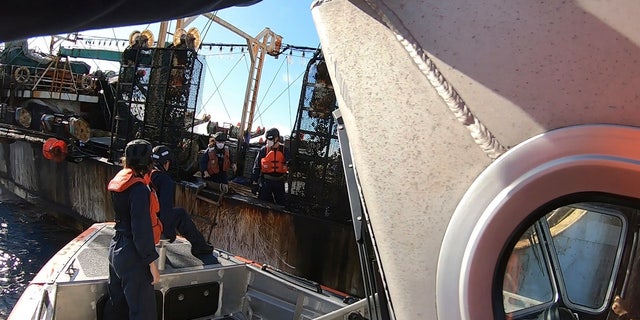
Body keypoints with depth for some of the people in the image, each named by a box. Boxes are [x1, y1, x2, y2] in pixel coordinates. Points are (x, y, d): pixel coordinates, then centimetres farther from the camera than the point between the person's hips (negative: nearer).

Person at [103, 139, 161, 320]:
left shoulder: (121, 179, 4)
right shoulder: (138, 188, -22)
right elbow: (142, 229, -24)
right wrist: (152, 263, -18)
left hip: (117, 248, 9)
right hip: (133, 256, -9)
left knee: (116, 304, 22)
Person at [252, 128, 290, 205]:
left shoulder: (284, 150, -1)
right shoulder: (263, 150, -3)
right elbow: (257, 166, 1)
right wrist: (254, 180, -1)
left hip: (279, 181, 1)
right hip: (266, 180, -1)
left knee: (281, 202, 14)